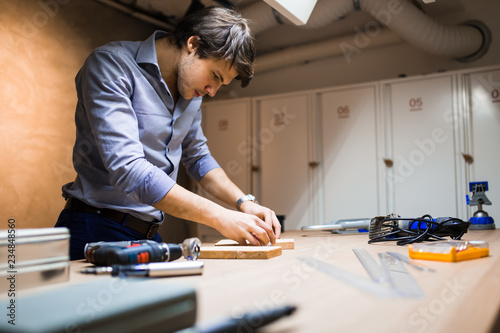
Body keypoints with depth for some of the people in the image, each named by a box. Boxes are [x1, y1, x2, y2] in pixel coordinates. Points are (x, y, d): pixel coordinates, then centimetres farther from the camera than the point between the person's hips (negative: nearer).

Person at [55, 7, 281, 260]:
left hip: (149, 236, 6)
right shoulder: (111, 65, -16)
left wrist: (244, 203, 3)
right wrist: (220, 218, -28)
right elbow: (126, 168, -27)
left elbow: (197, 156, 19)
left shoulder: (191, 91, 8)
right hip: (97, 231, -6)